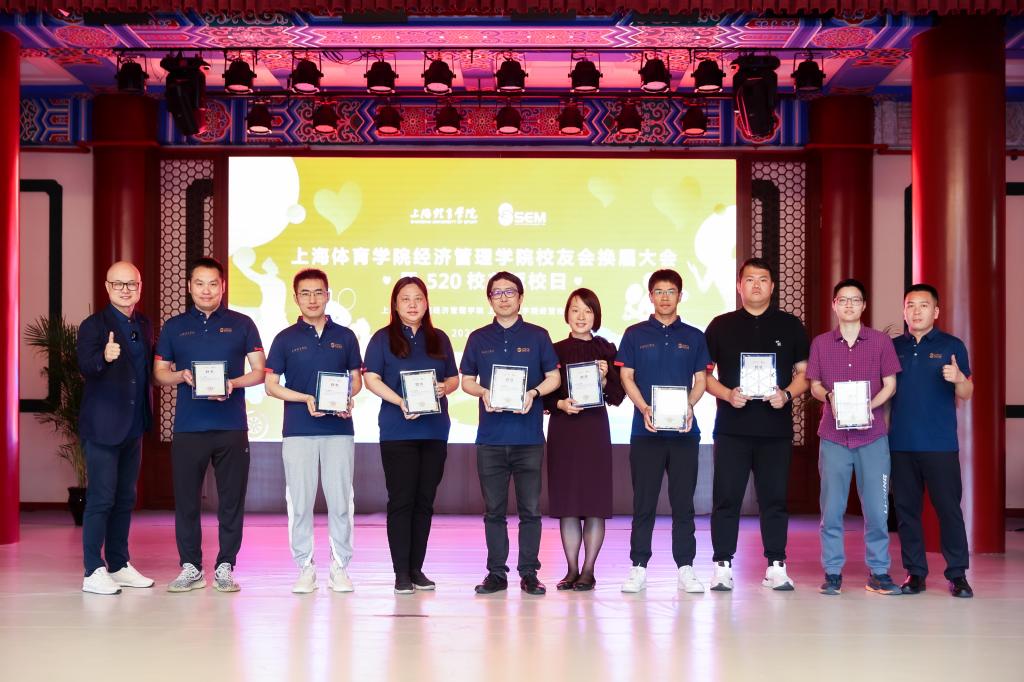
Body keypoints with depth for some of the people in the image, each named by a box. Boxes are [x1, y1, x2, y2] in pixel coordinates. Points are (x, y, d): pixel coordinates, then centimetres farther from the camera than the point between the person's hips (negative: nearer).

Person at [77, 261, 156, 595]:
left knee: (125, 499, 13)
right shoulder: (94, 325, -8)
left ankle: (119, 566, 21)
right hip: (103, 426, -7)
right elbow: (85, 367, -22)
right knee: (101, 499, -6)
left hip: (133, 426, 7)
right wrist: (104, 357, -42)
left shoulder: (144, 326, 12)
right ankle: (93, 572, -2)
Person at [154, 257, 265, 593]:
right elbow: (160, 373, 12)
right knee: (186, 499, 2)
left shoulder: (241, 324, 8)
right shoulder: (174, 327, 11)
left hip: (232, 426, -1)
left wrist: (233, 384, -12)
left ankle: (225, 568, 10)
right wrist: (181, 376, -9)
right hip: (188, 426, 1)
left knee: (231, 499, 2)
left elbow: (259, 372, 6)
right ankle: (190, 567, 13)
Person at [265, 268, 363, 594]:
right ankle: (305, 568, 10)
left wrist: (347, 399, -8)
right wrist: (306, 399, -11)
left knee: (340, 501, 1)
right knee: (300, 502, 1)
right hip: (298, 430, -1)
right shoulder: (286, 338, 6)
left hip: (339, 429, 1)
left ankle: (340, 567, 9)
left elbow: (356, 378, 14)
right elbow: (271, 385, 3)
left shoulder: (344, 336, 10)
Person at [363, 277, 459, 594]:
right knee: (401, 500, -4)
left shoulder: (439, 339, 14)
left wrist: (445, 387, -8)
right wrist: (400, 402, -18)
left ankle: (417, 569, 14)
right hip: (398, 431, -4)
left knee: (424, 501, 6)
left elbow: (455, 378, 16)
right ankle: (401, 572, 0)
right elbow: (371, 378, -5)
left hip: (434, 429, 4)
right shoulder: (383, 338, 3)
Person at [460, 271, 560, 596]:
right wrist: (483, 392, -8)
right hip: (490, 435, 2)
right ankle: (496, 573, 12)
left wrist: (534, 392, -12)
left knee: (530, 508, 0)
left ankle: (529, 573, 7)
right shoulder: (478, 338, 11)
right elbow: (466, 381, 13)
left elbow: (553, 377, 7)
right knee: (494, 509, 5)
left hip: (528, 435, -1)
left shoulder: (537, 336, 6)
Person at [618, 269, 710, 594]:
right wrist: (645, 409, -13)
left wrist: (688, 407, -11)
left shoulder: (693, 336, 10)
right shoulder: (635, 335, 7)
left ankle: (685, 568, 8)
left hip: (684, 431, 1)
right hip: (646, 430, -1)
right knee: (643, 503, 1)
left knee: (683, 502, 3)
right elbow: (627, 377, 3)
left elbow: (700, 380, 8)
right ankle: (639, 567, 6)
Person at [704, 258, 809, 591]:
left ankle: (776, 566, 10)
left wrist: (786, 394, -10)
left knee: (774, 498, 4)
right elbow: (704, 374, 7)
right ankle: (723, 566, 5)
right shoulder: (720, 326, 7)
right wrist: (728, 394, -11)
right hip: (732, 427, -1)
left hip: (776, 428, 1)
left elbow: (804, 372, 10)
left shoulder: (790, 326, 9)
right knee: (726, 498, -1)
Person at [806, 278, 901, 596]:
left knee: (876, 507, -1)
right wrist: (829, 396, -12)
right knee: (831, 507, 1)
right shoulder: (820, 343, 7)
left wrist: (869, 407, -12)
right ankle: (832, 573, 9)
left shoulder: (881, 341, 4)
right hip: (833, 436, 1)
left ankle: (878, 572, 10)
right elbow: (814, 385, 10)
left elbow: (889, 385, 5)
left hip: (872, 436, 0)